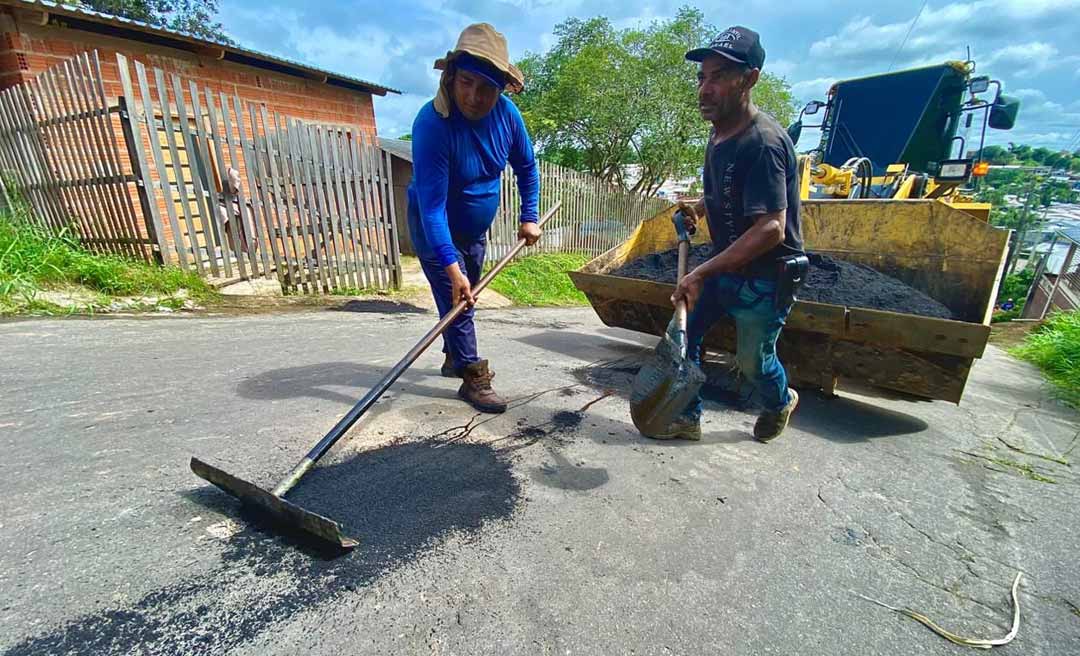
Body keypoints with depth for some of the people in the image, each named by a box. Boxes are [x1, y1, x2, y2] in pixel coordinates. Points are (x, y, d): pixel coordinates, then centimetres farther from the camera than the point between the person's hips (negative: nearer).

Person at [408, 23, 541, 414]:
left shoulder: (506, 114, -12)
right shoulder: (432, 124, -30)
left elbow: (526, 166, 4)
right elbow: (431, 205, -35)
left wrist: (529, 217, 0)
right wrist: (450, 266, -40)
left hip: (476, 230, 7)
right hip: (436, 233, -6)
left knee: (467, 299, 17)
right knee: (456, 302, -9)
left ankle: (455, 359, 38)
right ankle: (473, 378, 5)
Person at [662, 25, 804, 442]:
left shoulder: (762, 143, -24)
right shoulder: (719, 133, 5)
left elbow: (770, 229, -31)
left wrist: (701, 274, -32)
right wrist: (698, 208, 6)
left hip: (765, 278, -8)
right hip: (724, 267, 8)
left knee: (752, 361, 8)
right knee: (683, 333, 5)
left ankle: (779, 404, 43)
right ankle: (687, 418, 19)